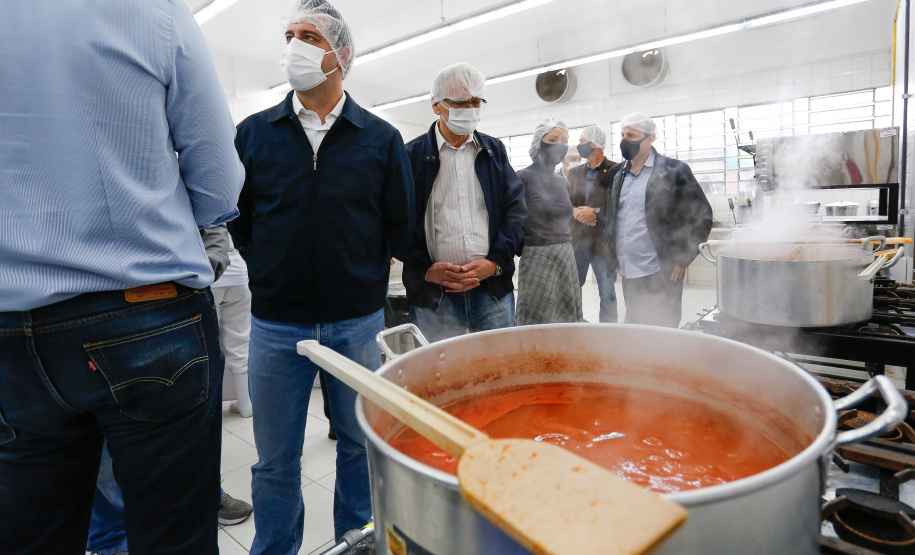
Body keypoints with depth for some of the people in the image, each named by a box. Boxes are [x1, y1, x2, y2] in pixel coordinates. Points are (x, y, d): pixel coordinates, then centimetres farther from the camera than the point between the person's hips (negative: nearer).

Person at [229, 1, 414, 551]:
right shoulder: (254, 132, 3)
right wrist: (269, 269, 6)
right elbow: (235, 217, 10)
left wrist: (364, 276, 6)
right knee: (276, 460, 13)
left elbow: (400, 226, 6)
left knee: (361, 445, 15)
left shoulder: (381, 138, 1)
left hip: (358, 322, 0)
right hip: (275, 323, 1)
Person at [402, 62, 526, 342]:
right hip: (433, 295, -2)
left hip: (494, 289, 3)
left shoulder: (494, 150, 12)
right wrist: (426, 269, -12)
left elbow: (515, 208, 8)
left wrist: (495, 262, -6)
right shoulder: (412, 155, 2)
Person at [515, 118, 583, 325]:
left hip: (567, 258, 7)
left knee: (567, 320, 10)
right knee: (537, 323, -1)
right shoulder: (524, 178, -8)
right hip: (537, 258, -7)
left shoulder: (563, 182, 14)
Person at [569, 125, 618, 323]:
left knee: (607, 294, 2)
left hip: (603, 242, -5)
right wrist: (575, 211, -8)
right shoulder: (574, 172, 14)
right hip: (576, 241, 5)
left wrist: (595, 212, -16)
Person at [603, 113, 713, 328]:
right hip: (627, 272, 6)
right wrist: (613, 254, 15)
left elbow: (702, 215, -3)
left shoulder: (674, 171, -4)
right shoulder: (617, 173, 12)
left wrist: (682, 258, -7)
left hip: (662, 274, -6)